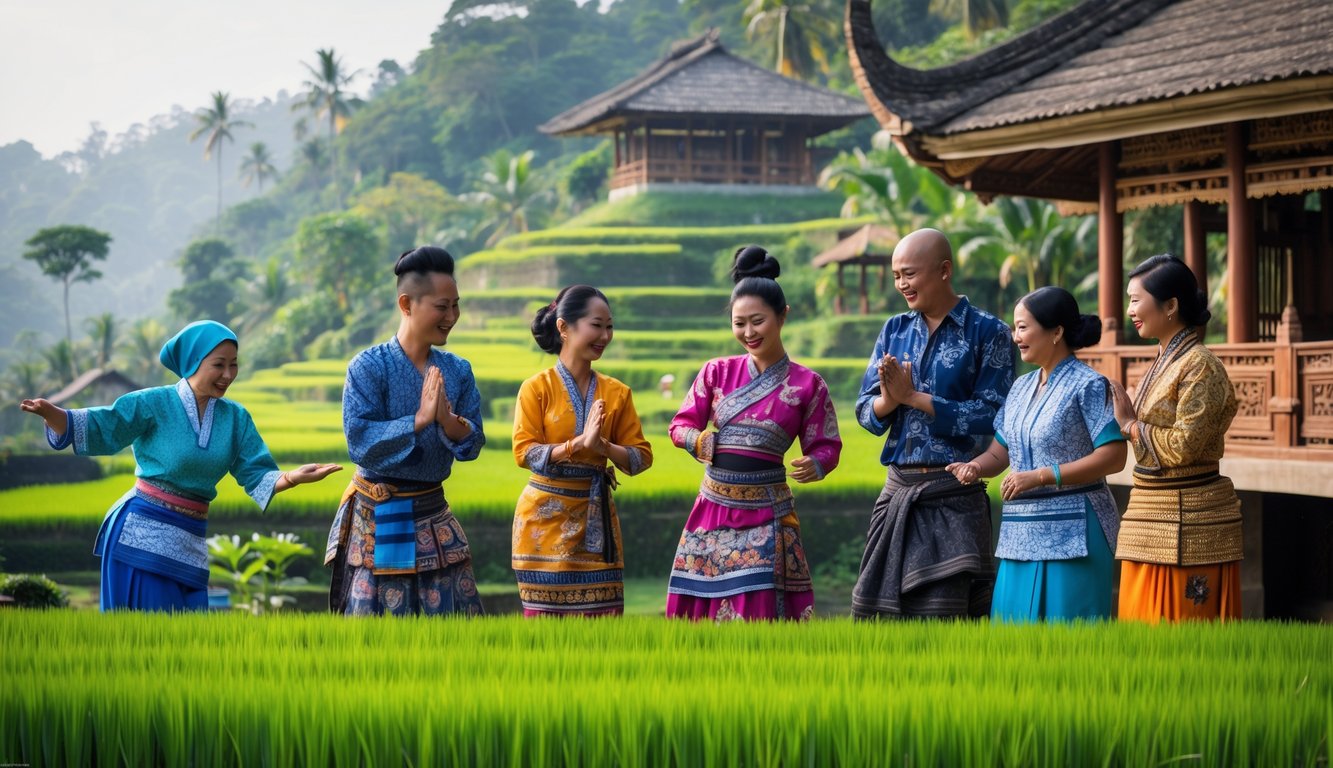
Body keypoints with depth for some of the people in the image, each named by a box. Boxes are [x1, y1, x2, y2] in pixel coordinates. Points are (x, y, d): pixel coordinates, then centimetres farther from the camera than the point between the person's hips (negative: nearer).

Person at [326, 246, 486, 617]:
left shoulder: (457, 370, 4)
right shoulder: (369, 366, -11)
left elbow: (473, 444, 1)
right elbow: (359, 441, -18)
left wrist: (449, 421, -19)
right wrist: (419, 421, -24)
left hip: (433, 514, 5)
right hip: (379, 520, -5)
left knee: (451, 612, 5)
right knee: (378, 612, -2)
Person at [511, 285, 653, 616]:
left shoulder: (617, 393, 6)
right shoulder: (537, 388, -3)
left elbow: (641, 456, 3)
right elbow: (524, 452, -11)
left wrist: (605, 447, -16)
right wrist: (578, 444, -22)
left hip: (596, 521, 3)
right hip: (546, 519, -3)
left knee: (602, 614, 0)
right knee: (546, 613, -1)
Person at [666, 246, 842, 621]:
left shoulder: (807, 384, -1)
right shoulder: (717, 372, 6)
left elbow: (826, 446, 3)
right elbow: (681, 425, 9)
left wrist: (814, 466, -20)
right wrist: (699, 441, -13)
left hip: (766, 515, -3)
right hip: (713, 508, 3)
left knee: (758, 609, -5)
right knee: (701, 608, 5)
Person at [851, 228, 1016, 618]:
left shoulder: (987, 332, -4)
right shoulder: (895, 330, 12)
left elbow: (990, 416, -12)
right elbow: (864, 410, 9)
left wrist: (912, 396, -14)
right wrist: (888, 400, -14)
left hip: (954, 497, -5)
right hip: (898, 490, 5)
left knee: (943, 612, -3)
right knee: (878, 608, 6)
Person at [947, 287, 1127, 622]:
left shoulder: (1088, 385, -7)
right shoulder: (1022, 387, 15)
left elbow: (1113, 456, -15)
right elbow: (1000, 452, 18)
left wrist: (1041, 476, -18)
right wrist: (975, 467, -6)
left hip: (1072, 534, -7)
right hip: (1021, 533, 7)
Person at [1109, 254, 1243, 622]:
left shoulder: (1199, 366, -13)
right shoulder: (1164, 361, 15)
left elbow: (1185, 444, -19)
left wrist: (1130, 425, -10)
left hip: (1186, 525, -9)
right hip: (1153, 524, 9)